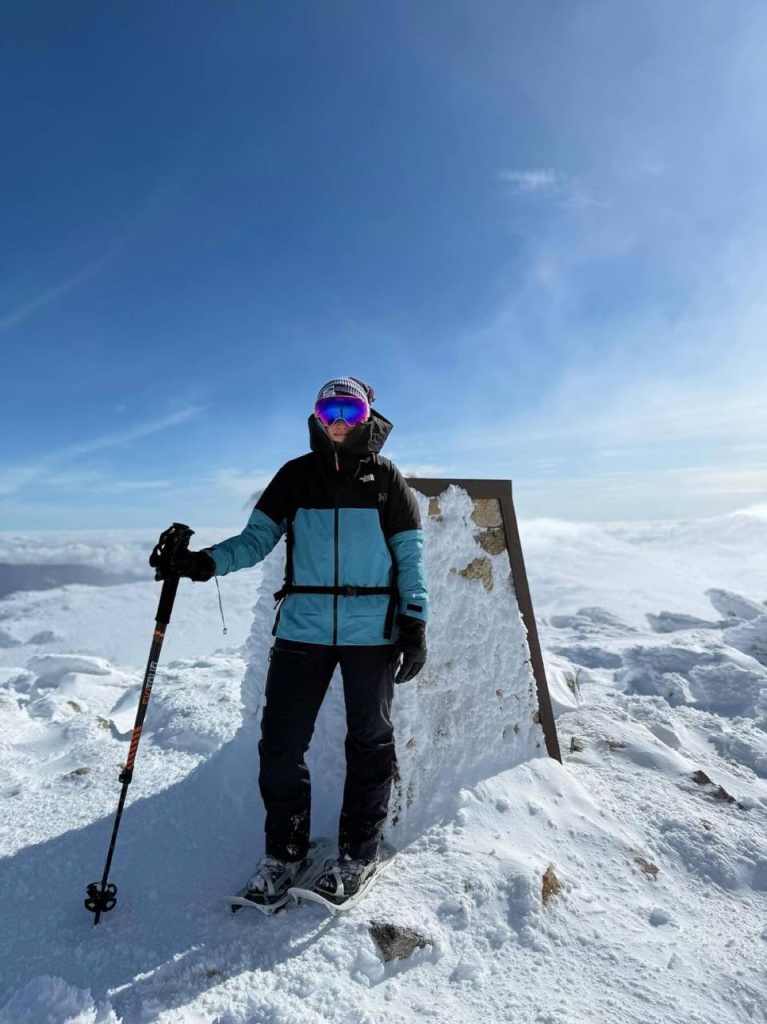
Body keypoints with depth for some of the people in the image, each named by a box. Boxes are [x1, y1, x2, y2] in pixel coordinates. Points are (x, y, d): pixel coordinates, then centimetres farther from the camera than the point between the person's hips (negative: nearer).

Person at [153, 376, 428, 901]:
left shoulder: (387, 479, 3)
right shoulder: (296, 475, 7)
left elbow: (410, 558, 2)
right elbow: (257, 538, 1)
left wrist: (415, 625, -5)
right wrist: (204, 562, -17)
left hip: (372, 631, -1)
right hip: (302, 628, 2)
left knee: (369, 740, 11)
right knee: (280, 739, 4)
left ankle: (358, 849, 32)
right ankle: (284, 848, 28)